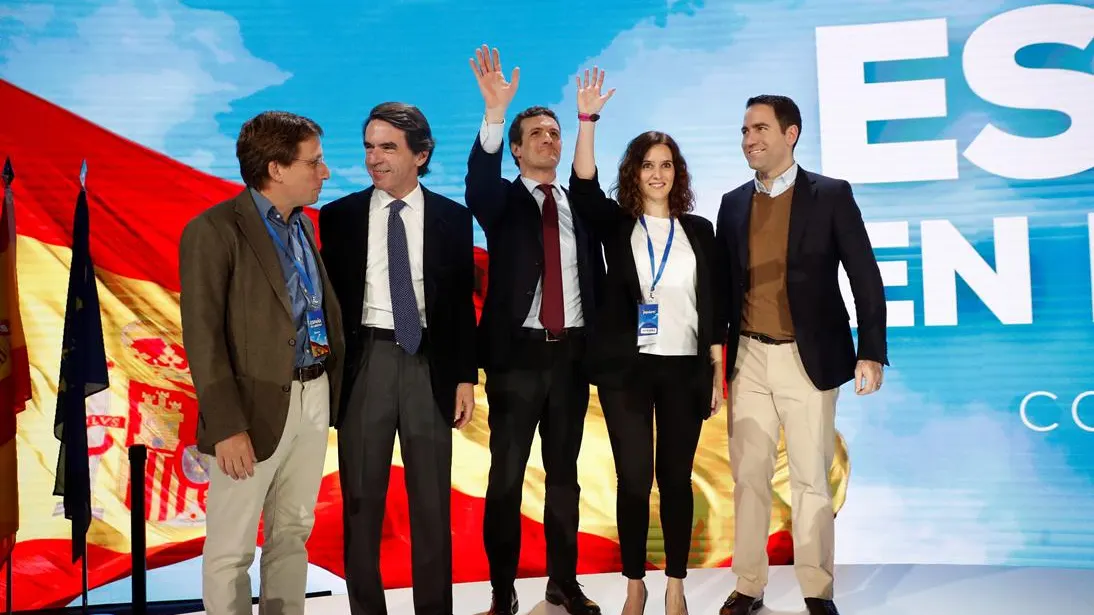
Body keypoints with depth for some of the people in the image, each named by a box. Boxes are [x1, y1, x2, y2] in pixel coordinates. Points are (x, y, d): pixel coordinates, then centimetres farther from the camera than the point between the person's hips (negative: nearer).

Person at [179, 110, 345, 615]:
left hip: (313, 397, 7)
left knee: (292, 532, 16)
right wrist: (227, 427, -18)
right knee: (231, 549, 4)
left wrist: (336, 389, 7)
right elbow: (202, 338, -15)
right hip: (257, 407, -7)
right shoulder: (214, 231, -11)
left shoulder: (303, 225, 11)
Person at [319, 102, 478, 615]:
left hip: (430, 362, 0)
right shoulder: (339, 216, 2)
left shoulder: (452, 218, 3)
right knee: (361, 500, 8)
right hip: (364, 362, 0)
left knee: (432, 501, 8)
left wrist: (465, 377, 1)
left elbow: (463, 303, 4)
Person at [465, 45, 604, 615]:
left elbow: (595, 276, 11)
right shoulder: (501, 200, 2)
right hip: (517, 352, -3)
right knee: (506, 477, 1)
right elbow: (478, 180, -22)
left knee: (564, 473, 12)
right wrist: (494, 112, -34)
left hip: (571, 352, 3)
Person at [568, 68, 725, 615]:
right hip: (626, 369, -1)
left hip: (685, 369, 1)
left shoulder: (698, 230, 9)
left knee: (676, 478, 6)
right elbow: (583, 187, -14)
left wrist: (719, 373, 4)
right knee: (634, 479, 0)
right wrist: (587, 120, -24)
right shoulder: (616, 225, 5)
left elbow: (712, 304, 8)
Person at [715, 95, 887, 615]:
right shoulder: (734, 203, 9)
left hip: (808, 359, -3)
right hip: (748, 359, 3)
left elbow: (864, 276, -4)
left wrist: (871, 352, -11)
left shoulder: (831, 195, -2)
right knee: (748, 476, 6)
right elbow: (724, 284, 12)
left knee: (811, 479, 3)